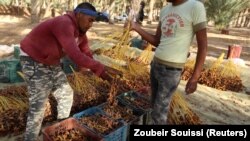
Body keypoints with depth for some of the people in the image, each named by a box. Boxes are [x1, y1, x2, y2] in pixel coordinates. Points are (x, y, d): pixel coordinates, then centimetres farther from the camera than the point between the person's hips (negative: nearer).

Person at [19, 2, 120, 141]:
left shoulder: (81, 33, -1)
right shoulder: (64, 24, -31)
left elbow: (87, 56, 2)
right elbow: (76, 56, -40)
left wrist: (102, 73, -7)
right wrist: (102, 67, -34)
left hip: (51, 63, 9)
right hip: (34, 62, -9)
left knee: (66, 94, 14)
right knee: (38, 106, -6)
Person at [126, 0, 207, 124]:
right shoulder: (165, 11, 7)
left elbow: (203, 45, -12)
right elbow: (157, 42, 9)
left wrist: (194, 78, -14)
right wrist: (136, 27, -2)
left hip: (171, 71, -7)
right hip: (155, 64, 7)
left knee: (158, 113, 1)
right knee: (156, 103, 19)